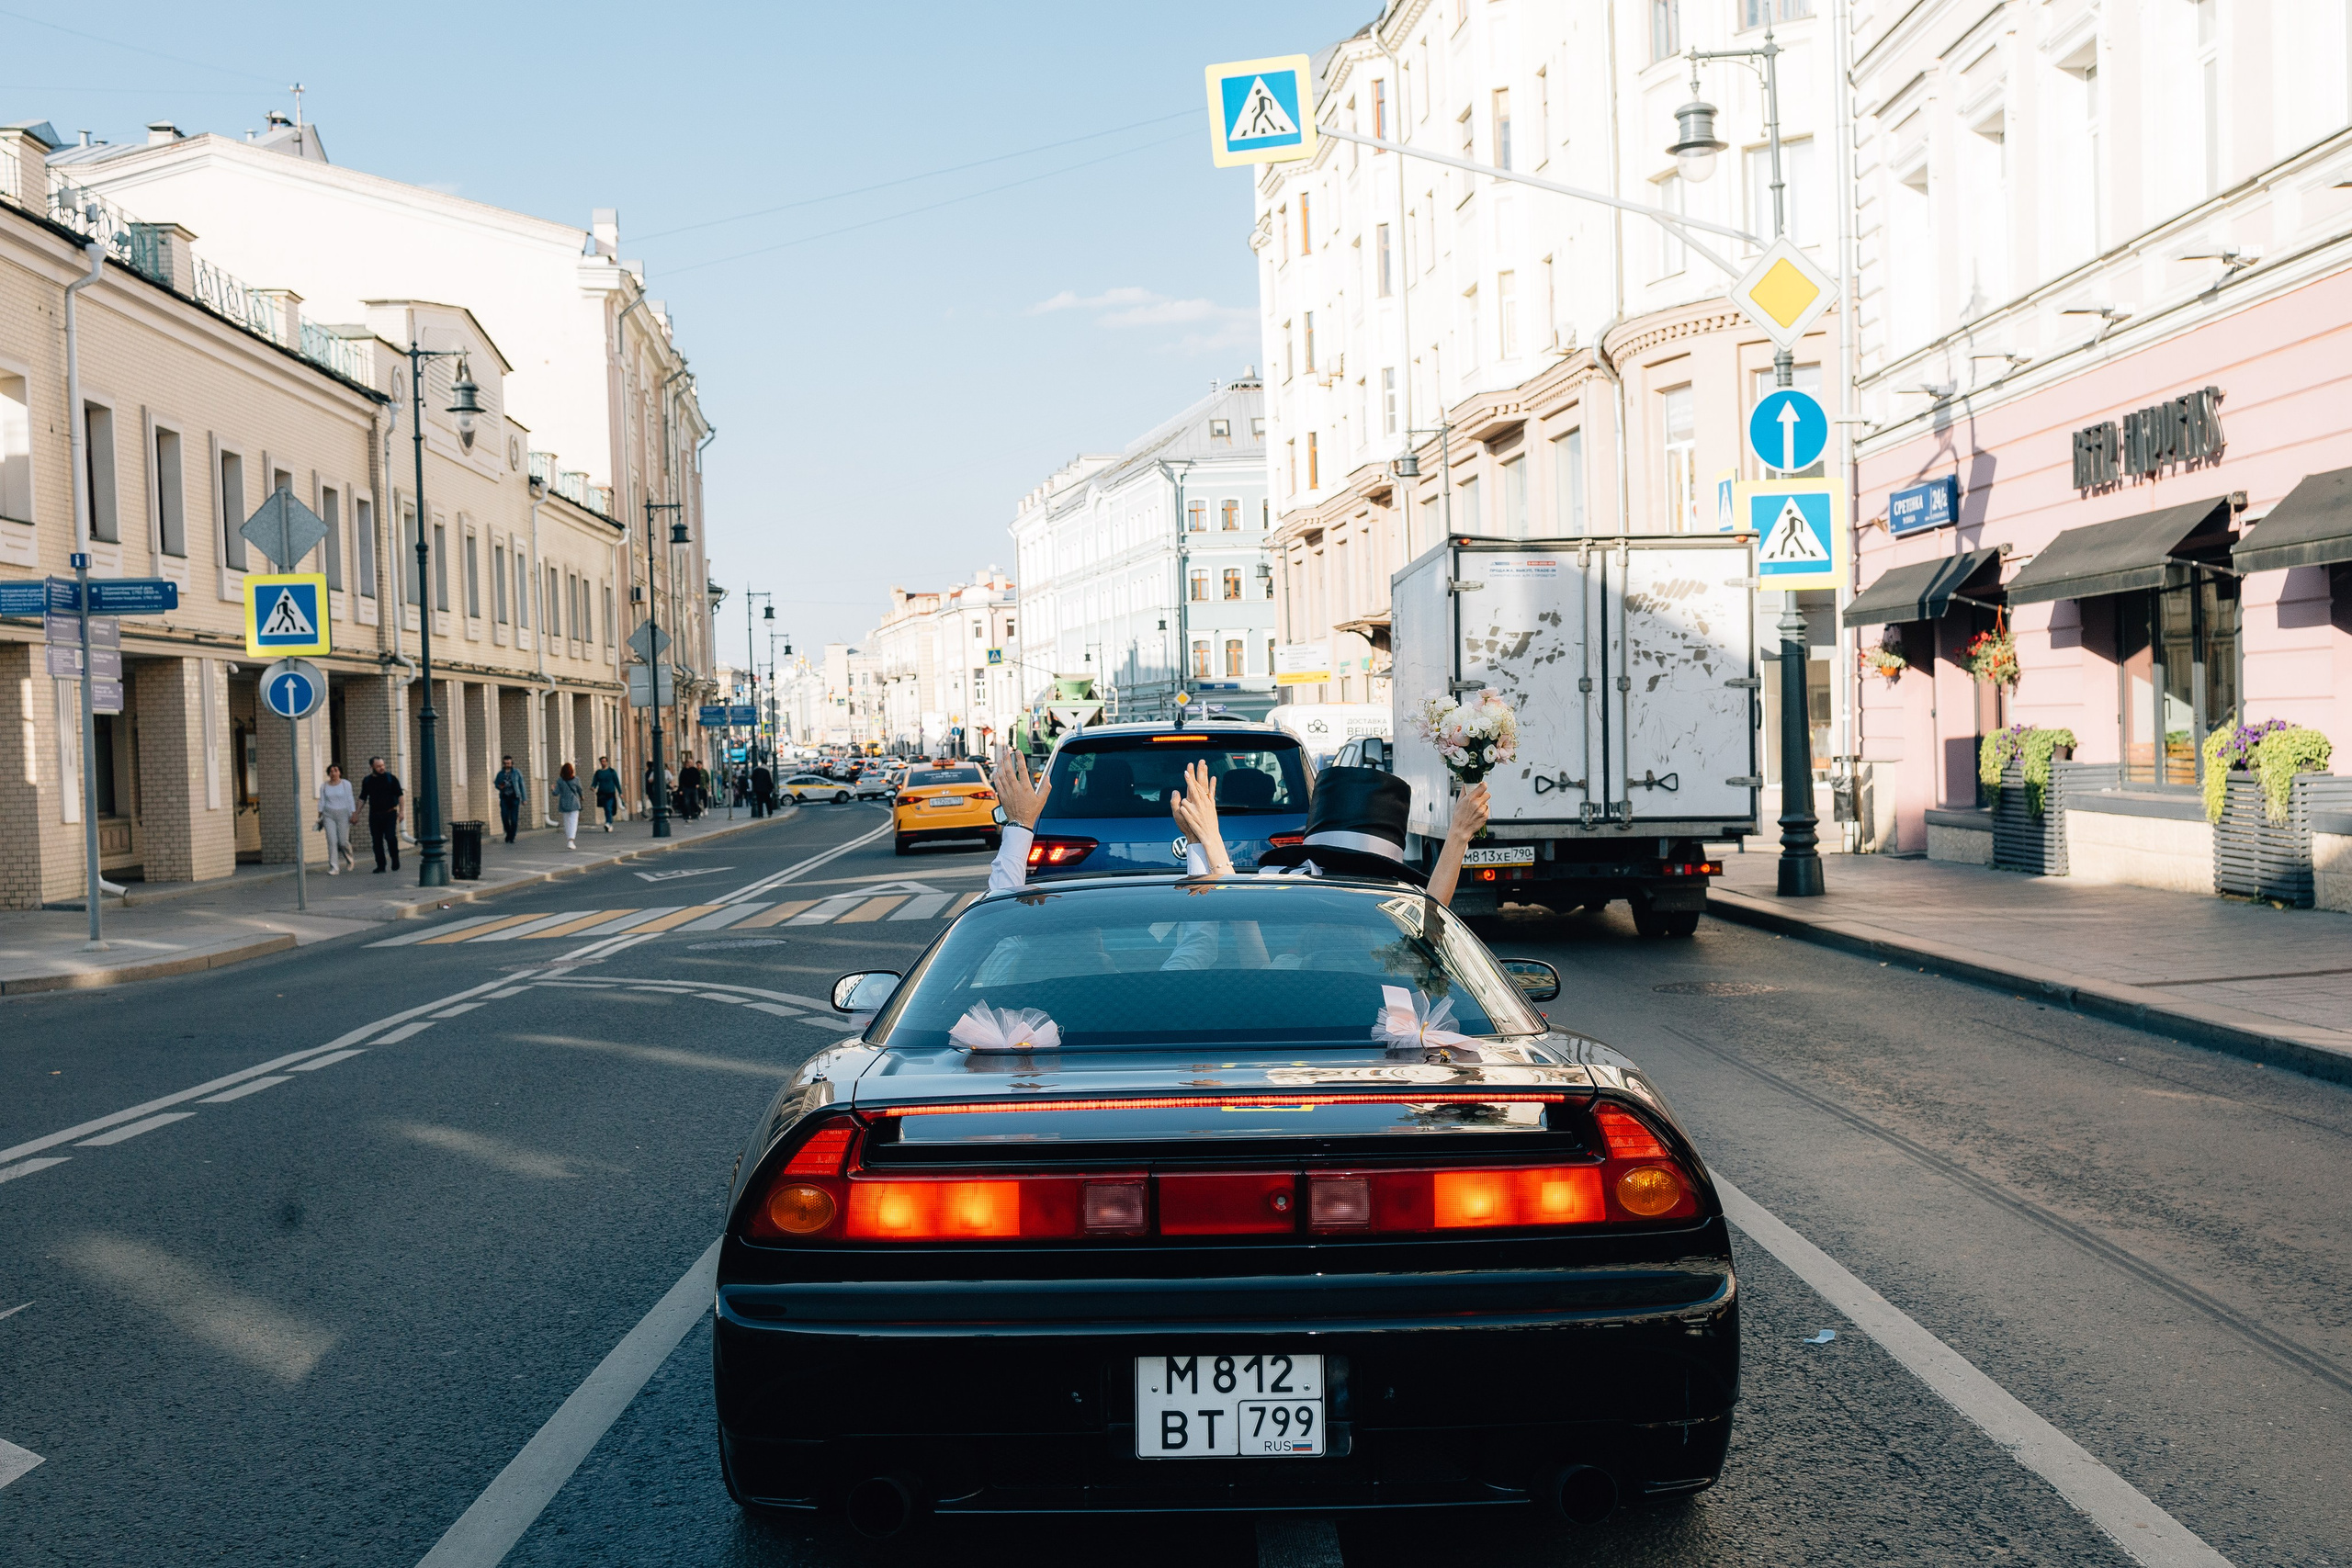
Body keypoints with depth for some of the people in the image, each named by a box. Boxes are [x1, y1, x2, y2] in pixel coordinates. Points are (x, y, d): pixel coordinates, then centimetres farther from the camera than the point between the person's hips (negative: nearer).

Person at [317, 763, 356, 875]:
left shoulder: (346, 784, 0)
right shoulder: (324, 786, 7)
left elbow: (350, 800, -1)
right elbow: (322, 802, 10)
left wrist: (353, 814, -7)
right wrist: (319, 817, 6)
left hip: (343, 815, -2)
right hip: (328, 815, 2)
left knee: (343, 841, -4)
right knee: (332, 841, -9)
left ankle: (350, 860, 26)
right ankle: (334, 868, -11)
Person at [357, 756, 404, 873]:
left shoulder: (391, 778, 0)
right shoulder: (367, 781, 7)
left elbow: (399, 795, 1)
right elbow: (362, 798, 14)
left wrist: (401, 811, -6)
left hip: (390, 814, -3)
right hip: (374, 814, 3)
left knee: (390, 837, -14)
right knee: (377, 841, 3)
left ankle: (395, 861, 7)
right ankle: (380, 866, 10)